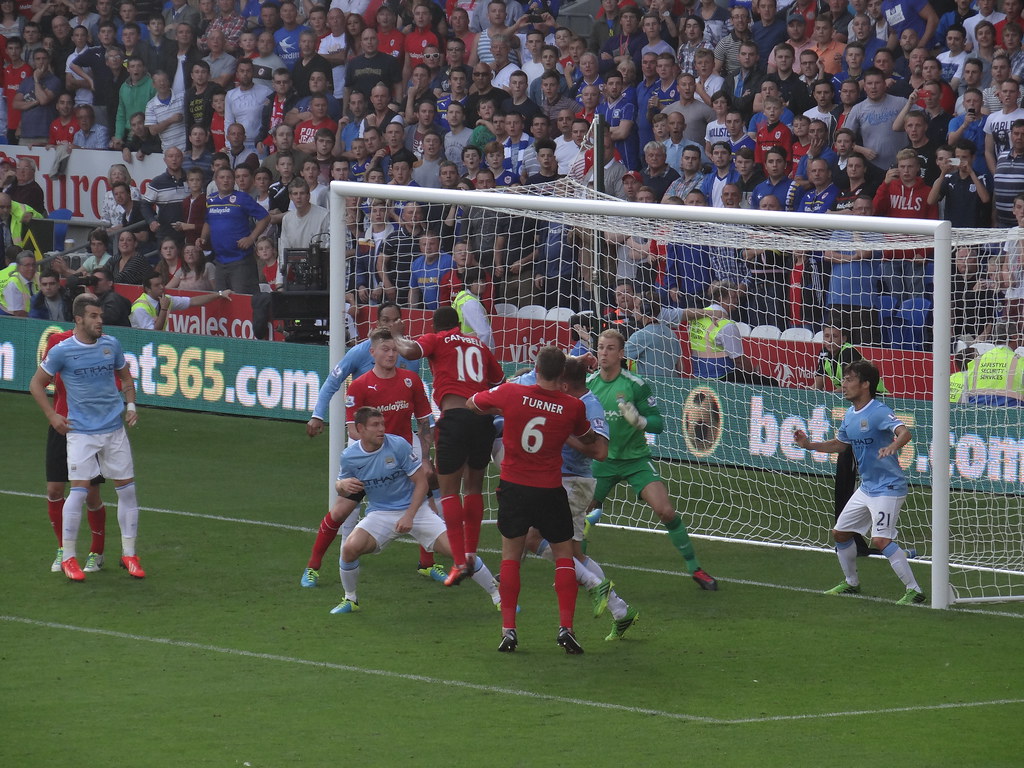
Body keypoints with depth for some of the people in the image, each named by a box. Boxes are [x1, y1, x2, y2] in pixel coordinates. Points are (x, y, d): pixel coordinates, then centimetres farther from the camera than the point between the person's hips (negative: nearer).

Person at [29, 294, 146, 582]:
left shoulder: (111, 345, 5)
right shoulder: (62, 351, -6)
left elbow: (125, 376, 22)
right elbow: (36, 384, 6)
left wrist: (130, 404, 7)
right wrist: (52, 416, -1)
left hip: (114, 428, 4)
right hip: (80, 431, -4)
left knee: (127, 489, 4)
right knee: (79, 490, -11)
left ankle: (129, 555, 15)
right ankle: (68, 557, 0)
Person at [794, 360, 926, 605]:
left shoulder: (879, 411, -20)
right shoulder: (850, 415, 8)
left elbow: (904, 433, -35)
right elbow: (839, 444, 25)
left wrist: (893, 446, -56)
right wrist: (809, 445, 13)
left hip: (888, 488, -10)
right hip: (866, 488, 10)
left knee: (881, 539, -22)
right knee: (840, 533, 17)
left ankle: (914, 590, -18)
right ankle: (851, 583, 36)